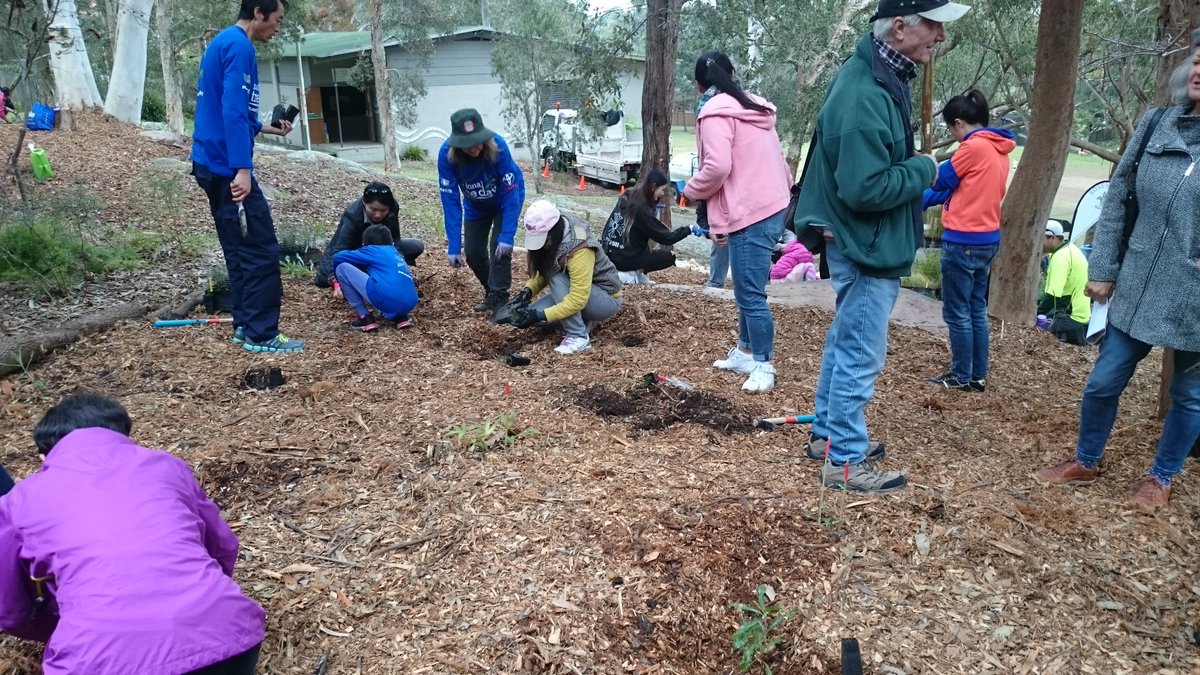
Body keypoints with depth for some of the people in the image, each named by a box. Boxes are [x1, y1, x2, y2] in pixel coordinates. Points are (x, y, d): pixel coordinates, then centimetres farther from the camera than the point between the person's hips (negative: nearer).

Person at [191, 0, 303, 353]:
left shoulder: (221, 43, 18)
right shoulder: (239, 46, -13)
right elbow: (233, 111, -21)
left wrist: (266, 128, 21)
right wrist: (242, 169, -24)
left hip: (212, 165, 10)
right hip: (227, 168, -10)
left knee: (239, 250, 13)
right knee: (262, 251, -6)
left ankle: (245, 326, 19)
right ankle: (262, 334, -2)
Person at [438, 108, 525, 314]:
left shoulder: (498, 146, -37)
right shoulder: (446, 154, -32)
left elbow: (510, 194, -32)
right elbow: (450, 200, -28)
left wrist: (506, 236, -37)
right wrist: (454, 246, -30)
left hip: (506, 198, -3)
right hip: (476, 205, 3)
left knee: (499, 246, -18)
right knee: (473, 253, 2)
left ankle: (499, 298, -3)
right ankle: (491, 293, 25)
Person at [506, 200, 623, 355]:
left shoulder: (579, 249, -32)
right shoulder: (551, 239, -11)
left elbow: (578, 300, -34)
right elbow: (543, 272, 2)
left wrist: (540, 315, -35)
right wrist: (527, 291, -18)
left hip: (607, 299, -8)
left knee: (557, 280, -32)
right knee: (529, 314, -12)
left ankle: (578, 337, -22)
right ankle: (584, 320, 5)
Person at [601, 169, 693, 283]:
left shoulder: (626, 198, 4)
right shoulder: (642, 209, -18)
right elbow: (666, 238, -16)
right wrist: (689, 229, -8)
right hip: (623, 259, -8)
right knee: (669, 257, 3)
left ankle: (634, 271, 11)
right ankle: (635, 273, -3)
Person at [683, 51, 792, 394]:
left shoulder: (716, 111, -7)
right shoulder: (754, 107, 19)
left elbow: (717, 166, -19)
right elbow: (777, 161, 20)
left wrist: (692, 190, -1)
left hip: (751, 215, -10)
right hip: (772, 207, 10)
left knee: (751, 294, -4)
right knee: (748, 289, 18)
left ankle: (763, 366, 3)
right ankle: (745, 352, 28)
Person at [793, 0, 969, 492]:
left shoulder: (881, 76, 8)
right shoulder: (864, 96, -25)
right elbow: (865, 189, -29)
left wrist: (914, 166, 8)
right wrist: (923, 169, -15)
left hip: (865, 244, 11)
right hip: (866, 247, -11)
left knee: (845, 343, 19)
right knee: (860, 356, -1)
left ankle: (827, 434, 33)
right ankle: (845, 459, 12)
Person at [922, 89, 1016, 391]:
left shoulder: (973, 146, -15)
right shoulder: (999, 151, 13)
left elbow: (942, 181, -5)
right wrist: (921, 201, 14)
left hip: (963, 240, -9)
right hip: (987, 238, 9)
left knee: (957, 313, 1)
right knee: (977, 311, 14)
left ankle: (961, 377, 9)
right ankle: (978, 376, 20)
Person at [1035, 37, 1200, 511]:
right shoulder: (1154, 127, -1)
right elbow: (1115, 201, 4)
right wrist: (1102, 270, 2)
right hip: (1137, 289, 2)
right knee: (1104, 382, 10)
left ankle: (1162, 477, 36)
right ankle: (1086, 461, 33)